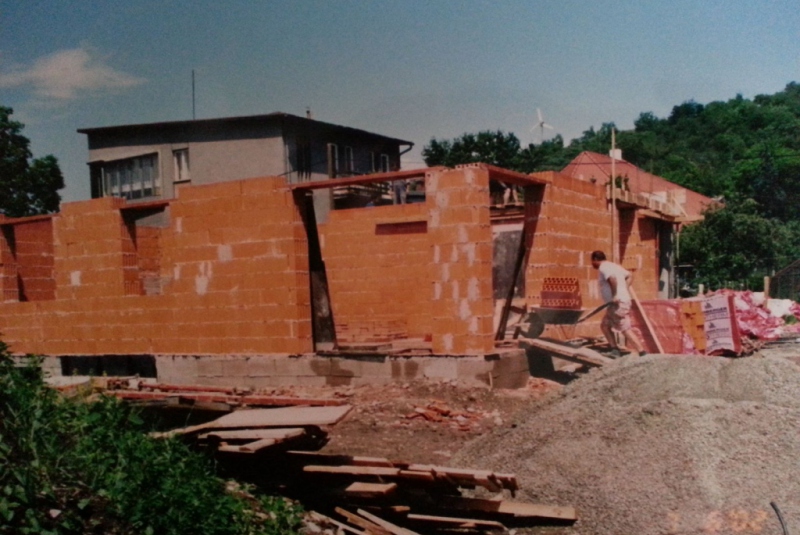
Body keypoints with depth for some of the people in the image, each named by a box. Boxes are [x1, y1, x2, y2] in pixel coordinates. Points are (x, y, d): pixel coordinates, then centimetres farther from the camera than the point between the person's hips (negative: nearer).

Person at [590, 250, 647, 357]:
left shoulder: (603, 268, -10)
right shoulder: (613, 266, 20)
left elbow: (612, 279, -29)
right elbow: (629, 276, 22)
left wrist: (615, 295, -24)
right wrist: (625, 290, 16)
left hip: (619, 303, -10)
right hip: (617, 303, 10)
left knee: (626, 330, -10)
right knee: (605, 325, 16)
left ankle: (642, 353, -11)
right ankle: (615, 350, 13)